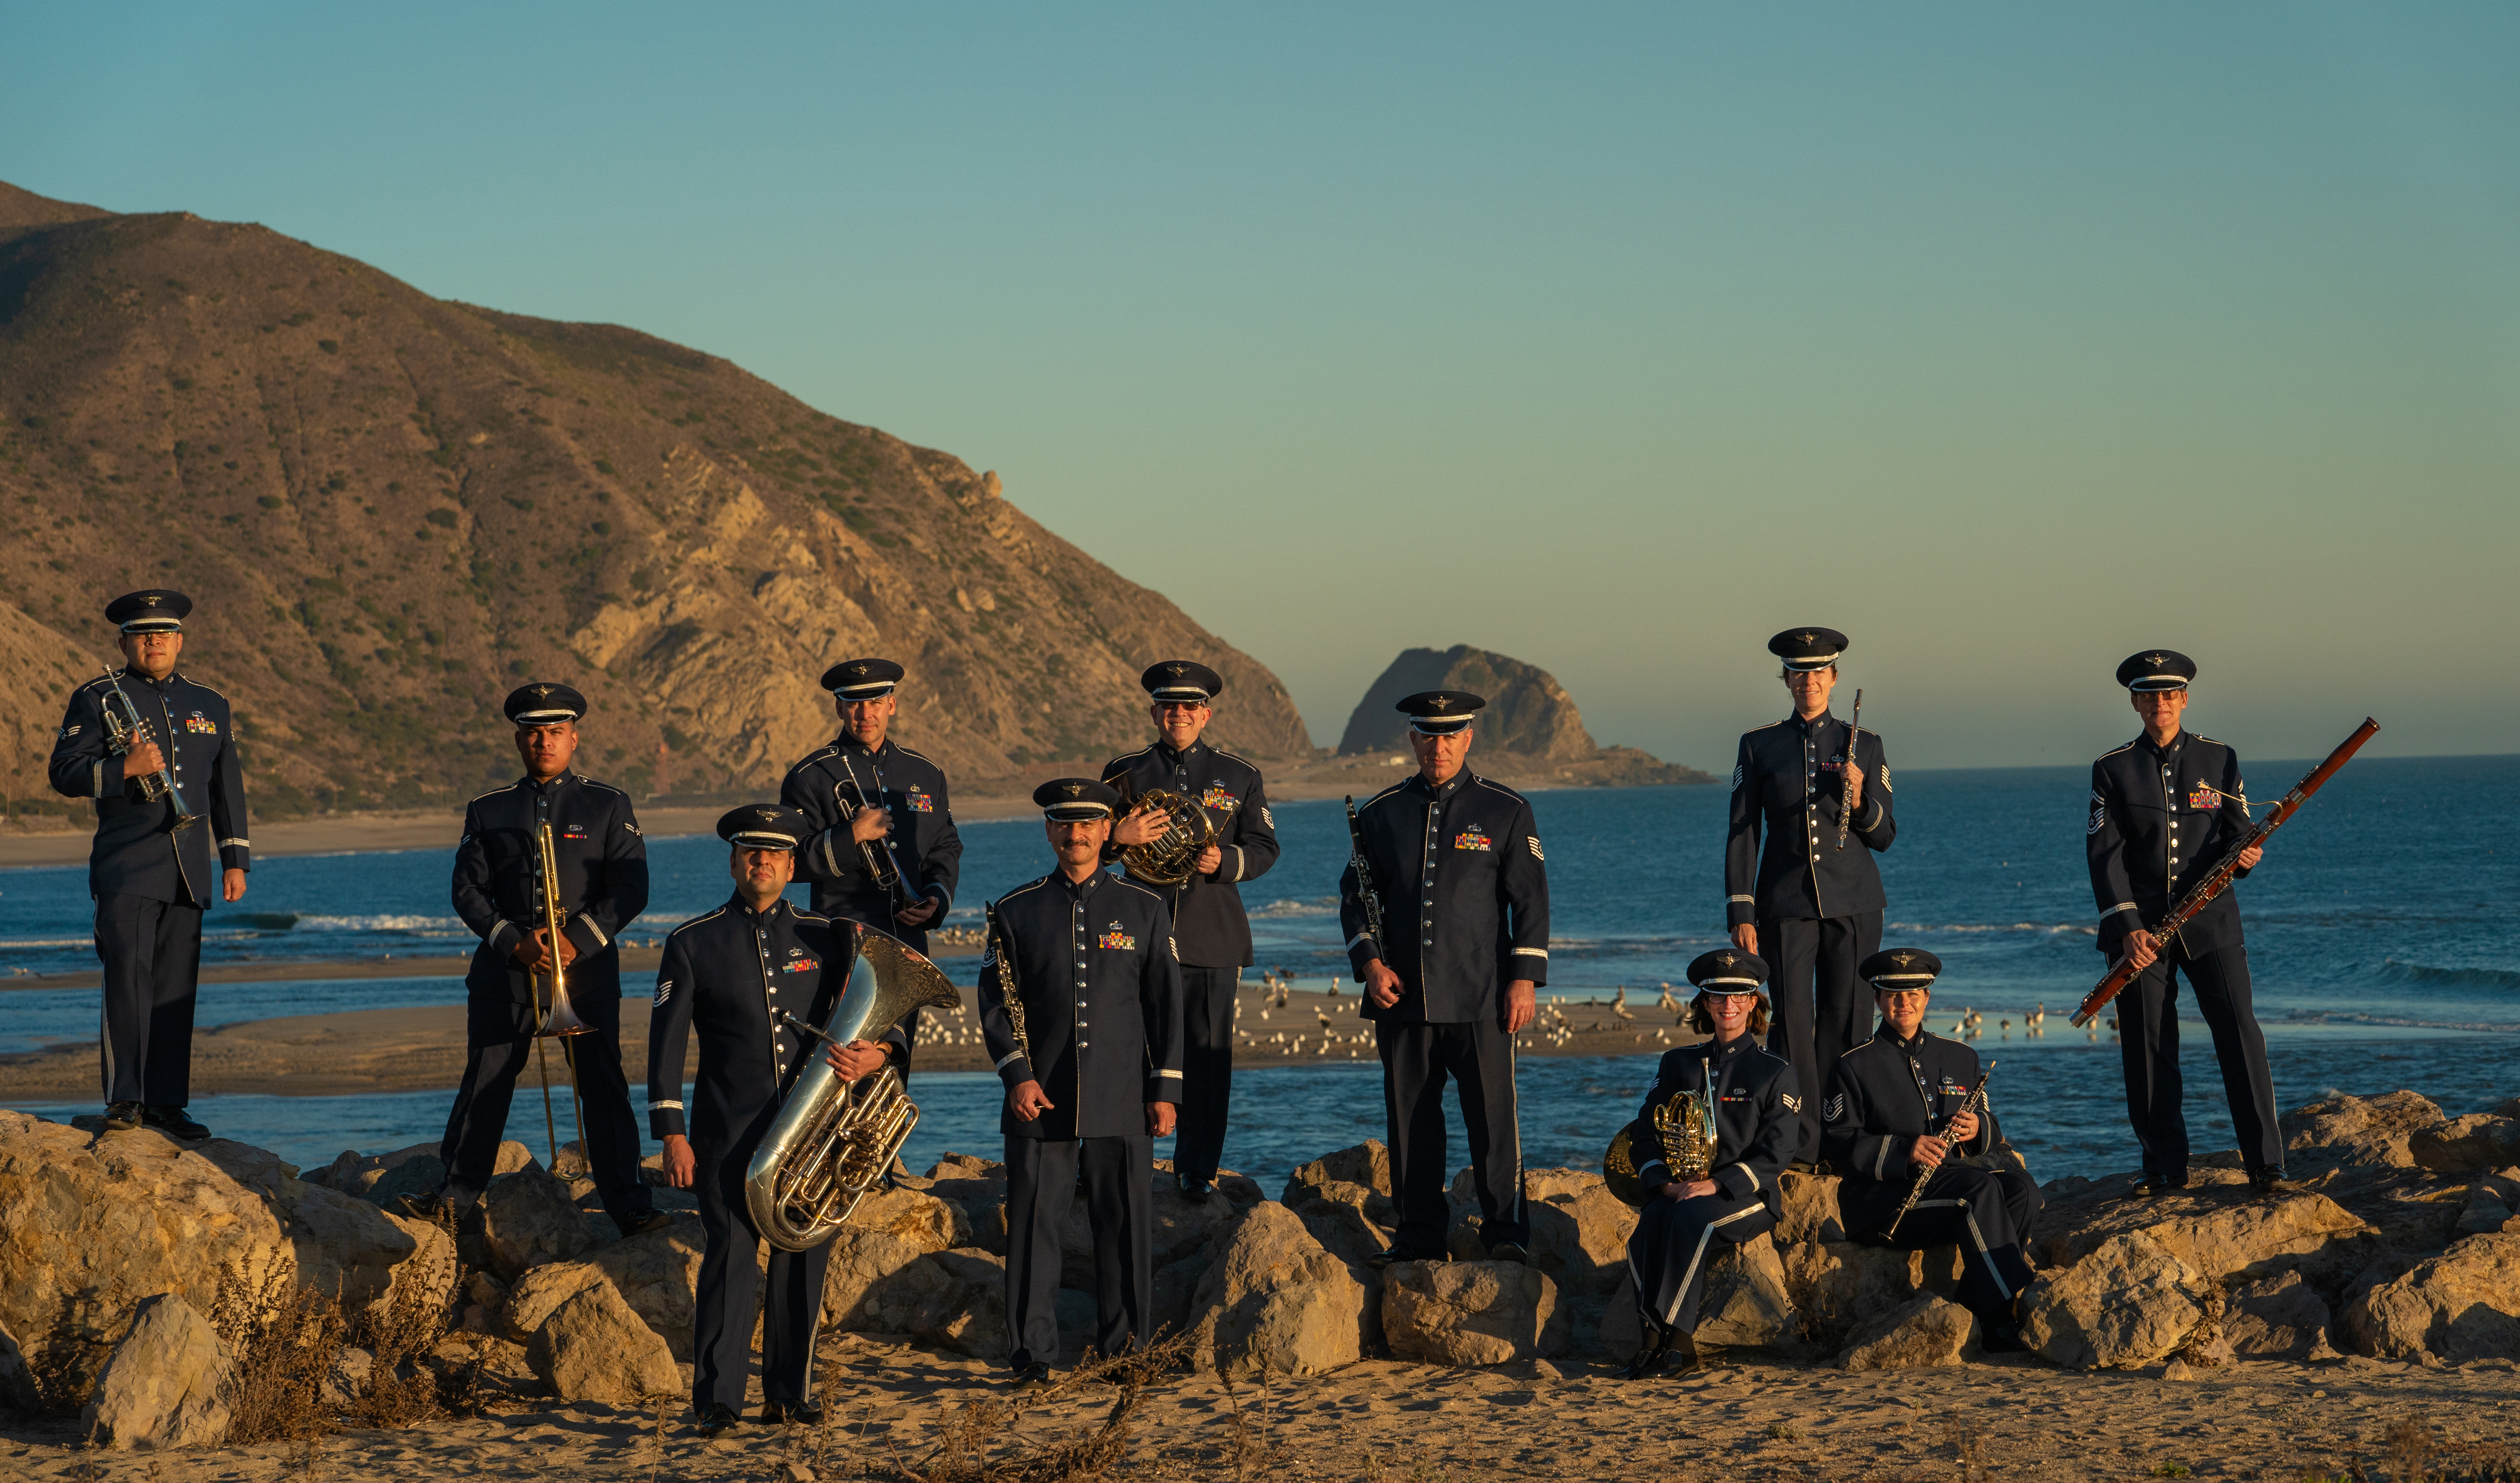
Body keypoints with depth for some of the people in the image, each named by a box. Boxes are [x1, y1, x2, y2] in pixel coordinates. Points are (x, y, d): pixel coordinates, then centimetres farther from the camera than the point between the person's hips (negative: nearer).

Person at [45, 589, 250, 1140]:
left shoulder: (210, 705, 16)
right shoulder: (96, 699, 3)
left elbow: (227, 787, 18)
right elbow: (64, 773, -3)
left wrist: (236, 860, 12)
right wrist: (126, 768, -18)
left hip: (190, 868, 4)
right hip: (127, 863, -4)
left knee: (176, 983, 3)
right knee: (128, 972, -13)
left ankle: (165, 1102, 7)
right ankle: (124, 1100, -12)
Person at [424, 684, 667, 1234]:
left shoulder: (610, 807, 6)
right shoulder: (488, 811, 11)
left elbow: (631, 889, 0)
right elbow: (468, 889, 5)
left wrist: (578, 940, -13)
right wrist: (512, 941, -10)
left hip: (587, 966, -1)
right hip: (505, 968, 2)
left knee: (603, 1086, -4)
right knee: (485, 1082, 3)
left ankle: (629, 1204, -2)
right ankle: (458, 1194, 14)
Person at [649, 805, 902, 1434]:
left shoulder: (827, 938, 11)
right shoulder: (693, 944, 6)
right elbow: (667, 1043, 3)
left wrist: (878, 1054, -11)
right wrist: (672, 1134, -4)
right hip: (729, 1136, -2)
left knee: (804, 1260, 3)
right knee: (730, 1254, -10)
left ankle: (791, 1393, 13)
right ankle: (718, 1400, -6)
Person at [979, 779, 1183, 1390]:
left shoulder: (1145, 909, 7)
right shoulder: (1016, 910, 6)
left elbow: (1167, 1003, 8)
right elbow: (995, 1002, 6)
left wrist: (1166, 1089, 2)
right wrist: (1017, 1076, -7)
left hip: (1122, 1102, 0)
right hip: (1041, 1099, 0)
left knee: (1126, 1224, 4)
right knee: (1034, 1222, -3)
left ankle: (1124, 1347, 15)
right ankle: (1033, 1356, 2)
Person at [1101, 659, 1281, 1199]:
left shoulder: (1240, 777, 11)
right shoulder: (1126, 772, 9)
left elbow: (1265, 847, 9)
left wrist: (1226, 862, -11)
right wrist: (1118, 837, -15)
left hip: (1212, 936, 1)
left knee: (1208, 1054, 2)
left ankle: (1198, 1168, 10)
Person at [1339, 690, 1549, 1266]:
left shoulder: (1506, 811, 4)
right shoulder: (1380, 813, 10)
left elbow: (1530, 900, 3)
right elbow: (1355, 895, 13)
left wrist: (1525, 979, -6)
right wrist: (1370, 963, -2)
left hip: (1481, 1000, -3)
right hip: (1403, 997, 3)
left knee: (1492, 1114, -3)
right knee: (1410, 1116, 5)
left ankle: (1505, 1232, 5)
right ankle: (1420, 1234, 13)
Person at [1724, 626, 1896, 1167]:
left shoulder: (1864, 745, 8)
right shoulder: (1760, 746, 7)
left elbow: (1885, 835, 9)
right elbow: (1742, 834, 5)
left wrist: (1860, 799, -12)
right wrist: (1741, 914, -2)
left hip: (1853, 902, 1)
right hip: (1786, 902, -1)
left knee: (1846, 1020, 0)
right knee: (1791, 1021, -8)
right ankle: (1800, 1146, -9)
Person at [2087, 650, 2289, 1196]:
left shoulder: (2219, 760, 8)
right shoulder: (2113, 770, 4)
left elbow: (2238, 833, 9)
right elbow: (2105, 854, -3)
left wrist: (2244, 855, -16)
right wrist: (2127, 926, -14)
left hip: (2209, 920, 0)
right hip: (2140, 925, 0)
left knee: (2240, 1032, -10)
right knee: (2148, 1045, 1)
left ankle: (2266, 1164, -9)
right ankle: (2164, 1164, 14)